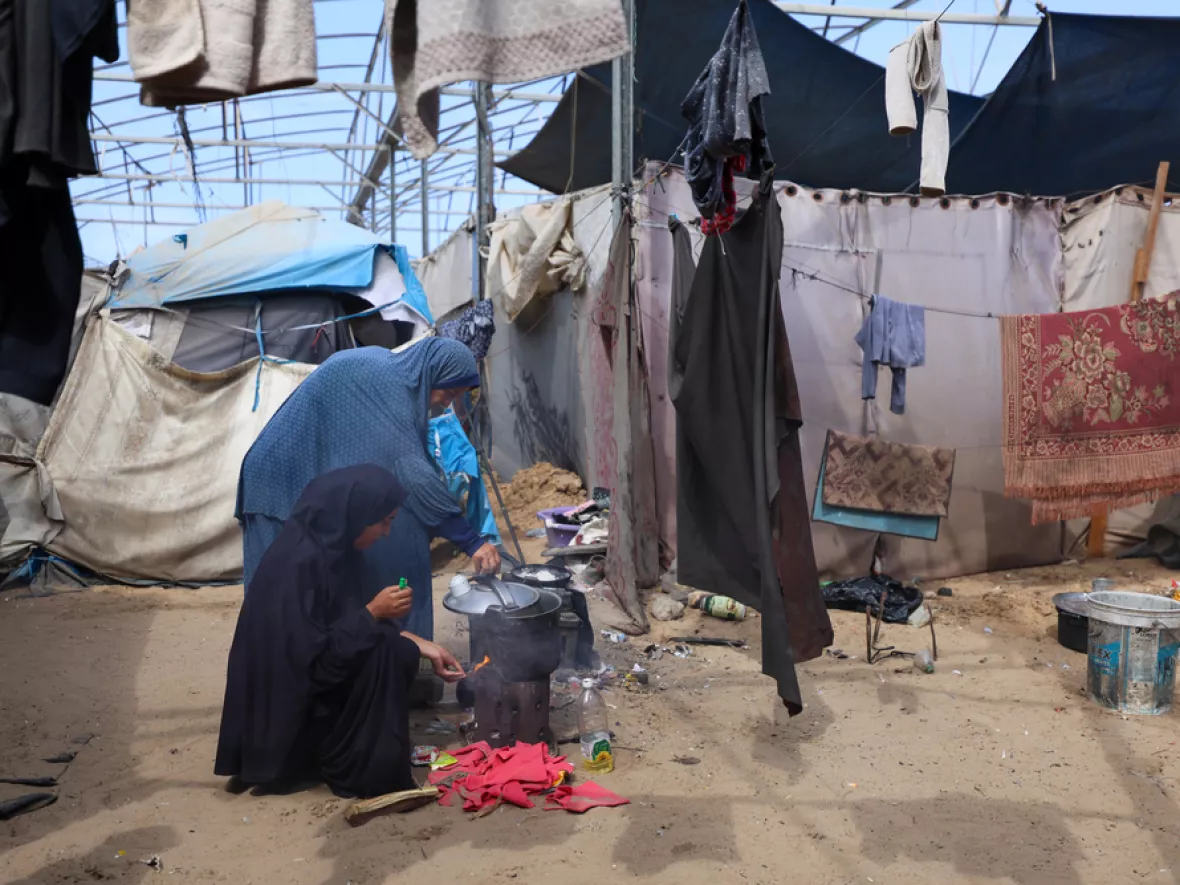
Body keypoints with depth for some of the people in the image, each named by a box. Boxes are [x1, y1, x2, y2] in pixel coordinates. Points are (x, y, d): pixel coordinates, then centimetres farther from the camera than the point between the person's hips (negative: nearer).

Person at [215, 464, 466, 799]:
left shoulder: (332, 545, 0)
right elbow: (313, 659, -27)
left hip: (302, 672, 9)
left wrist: (422, 646, 4)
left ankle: (332, 751, 8)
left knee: (402, 654, -1)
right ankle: (364, 773, -7)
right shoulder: (299, 561, -27)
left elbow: (352, 623, 9)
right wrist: (374, 612, -22)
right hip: (286, 694, -9)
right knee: (379, 656, -22)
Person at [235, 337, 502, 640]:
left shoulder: (389, 369, 5)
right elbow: (412, 472, -29)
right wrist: (471, 541, -28)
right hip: (287, 482, -10)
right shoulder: (385, 382, -24)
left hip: (319, 478, 10)